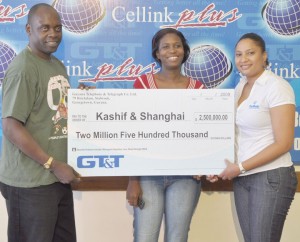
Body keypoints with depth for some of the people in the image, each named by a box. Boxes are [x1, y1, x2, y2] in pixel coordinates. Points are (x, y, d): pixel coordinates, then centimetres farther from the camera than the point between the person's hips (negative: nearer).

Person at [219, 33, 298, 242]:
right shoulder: (240, 86, 11)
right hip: (242, 178, 6)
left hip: (271, 177, -6)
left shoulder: (276, 87, -10)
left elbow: (283, 143, -15)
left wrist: (240, 167, -15)